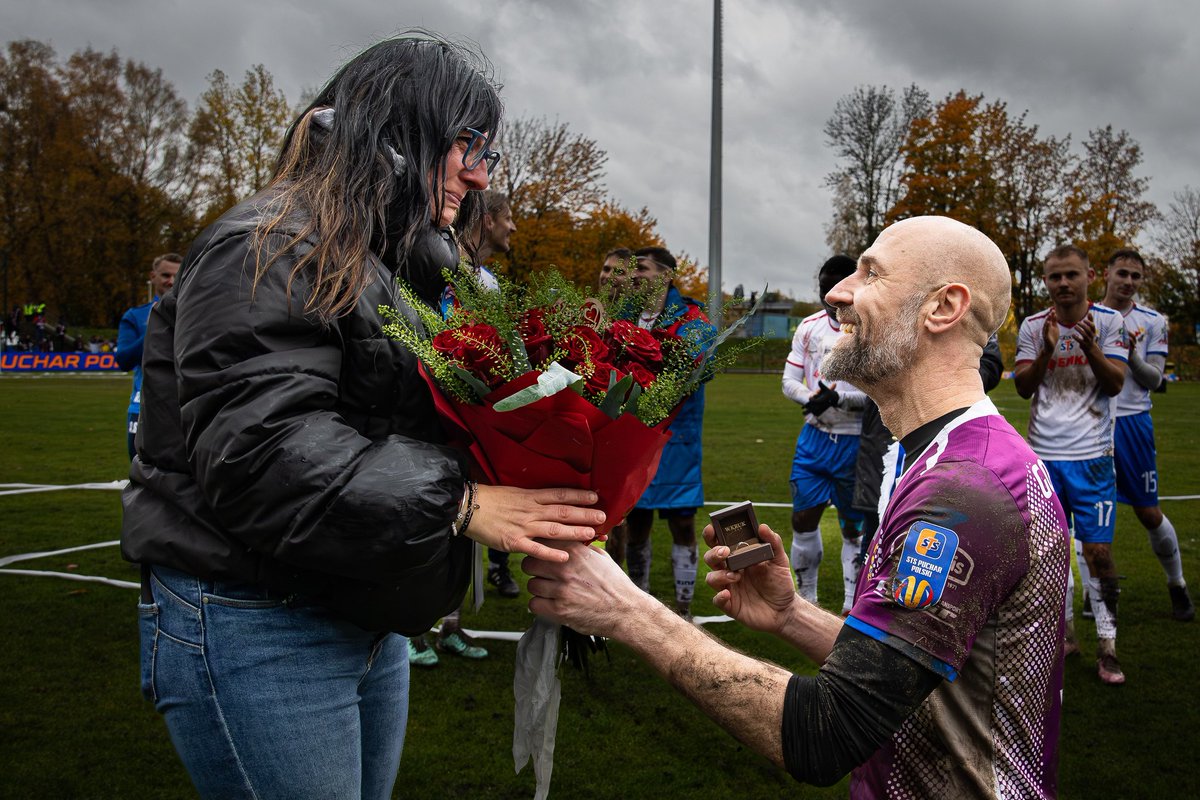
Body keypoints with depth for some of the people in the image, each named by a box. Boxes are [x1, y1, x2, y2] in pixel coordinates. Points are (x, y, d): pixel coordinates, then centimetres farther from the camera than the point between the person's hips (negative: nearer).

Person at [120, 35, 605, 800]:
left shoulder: (408, 263, 15)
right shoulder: (271, 250, -16)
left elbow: (423, 428, 15)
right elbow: (260, 456, -28)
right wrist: (459, 502, -32)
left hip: (368, 616, 9)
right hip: (256, 627, -9)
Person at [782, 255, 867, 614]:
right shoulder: (809, 326, 4)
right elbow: (789, 381, 5)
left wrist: (839, 398, -25)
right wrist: (811, 398, -15)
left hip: (855, 444, -4)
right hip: (814, 437, 4)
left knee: (854, 527, 8)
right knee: (803, 519, 4)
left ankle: (852, 606, 20)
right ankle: (806, 600, 21)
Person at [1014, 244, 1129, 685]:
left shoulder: (1109, 321, -1)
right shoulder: (1032, 326, 4)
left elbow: (1115, 384, -8)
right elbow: (1023, 387, -2)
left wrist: (1089, 346, -24)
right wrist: (1047, 349, -17)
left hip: (1091, 454, -2)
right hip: (1042, 453, 2)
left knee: (1098, 550, -3)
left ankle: (1106, 646, 7)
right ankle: (1065, 634, 23)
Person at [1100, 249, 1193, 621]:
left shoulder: (1152, 322, 4)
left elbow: (1153, 380, -1)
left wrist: (1133, 356, -20)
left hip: (1132, 421, -1)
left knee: (1149, 513, 3)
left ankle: (1177, 584, 24)